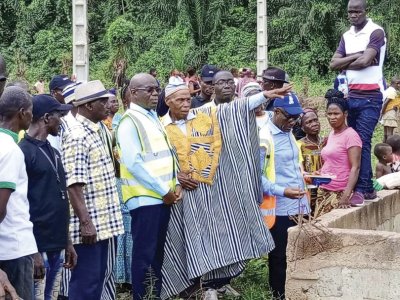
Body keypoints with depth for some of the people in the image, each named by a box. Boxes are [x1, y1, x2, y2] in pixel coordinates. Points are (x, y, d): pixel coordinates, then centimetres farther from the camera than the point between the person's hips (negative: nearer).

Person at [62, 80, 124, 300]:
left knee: (103, 277, 16)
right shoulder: (78, 137, -16)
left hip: (106, 221, 9)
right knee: (86, 281, -1)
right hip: (89, 225, -9)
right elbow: (74, 185, -21)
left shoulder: (97, 131, 13)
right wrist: (85, 222, -24)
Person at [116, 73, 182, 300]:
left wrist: (175, 184, 4)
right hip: (145, 197, -8)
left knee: (157, 252, 13)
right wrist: (163, 190, -15)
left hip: (163, 196, 8)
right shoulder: (129, 121, -11)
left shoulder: (154, 118, 15)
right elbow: (133, 163, -18)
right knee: (144, 254, -4)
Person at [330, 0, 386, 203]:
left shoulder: (376, 32, -7)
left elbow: (365, 61, -19)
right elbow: (333, 64, 3)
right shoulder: (346, 36, 13)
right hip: (351, 95, 7)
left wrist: (345, 63, -1)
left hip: (370, 96, -7)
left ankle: (361, 189, -11)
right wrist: (356, 57, -9)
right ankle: (368, 187, 16)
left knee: (363, 141, -12)